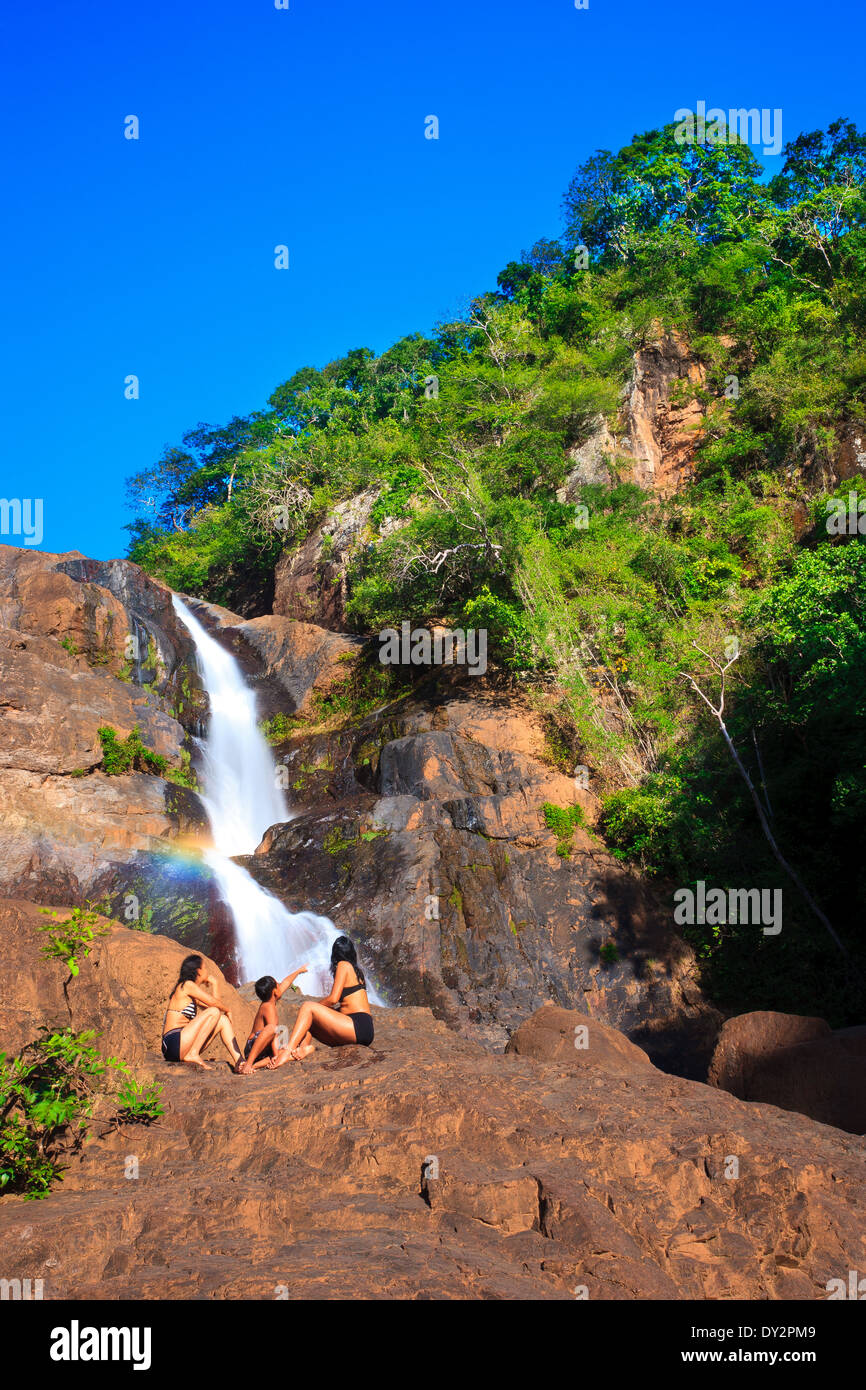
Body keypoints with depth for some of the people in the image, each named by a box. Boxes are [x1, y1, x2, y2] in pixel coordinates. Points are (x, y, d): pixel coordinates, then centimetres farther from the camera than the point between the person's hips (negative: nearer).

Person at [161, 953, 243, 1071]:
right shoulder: (187, 985, -6)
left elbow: (214, 1002, 20)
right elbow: (214, 1003, -8)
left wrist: (214, 984, 28)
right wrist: (227, 1010, 10)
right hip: (174, 1043, -9)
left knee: (223, 1020, 8)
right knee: (214, 1012, -15)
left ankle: (239, 1062, -6)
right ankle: (193, 1054, -16)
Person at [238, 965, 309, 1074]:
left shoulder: (268, 1002, 15)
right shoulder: (269, 1007, -13)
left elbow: (285, 983, 30)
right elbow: (273, 1031, -22)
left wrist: (299, 971, 44)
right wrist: (275, 1054, -24)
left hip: (262, 1052, 9)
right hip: (252, 1047, -9)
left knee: (286, 1052, -9)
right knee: (270, 1027, -33)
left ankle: (255, 1065, -26)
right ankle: (248, 1064, -36)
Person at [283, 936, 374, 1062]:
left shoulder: (343, 965, -1)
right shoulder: (356, 969, 24)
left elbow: (333, 999, -9)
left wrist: (314, 1006, 8)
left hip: (358, 1027, -9)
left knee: (307, 1007, -11)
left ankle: (287, 1051, -25)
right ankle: (304, 1046, -21)